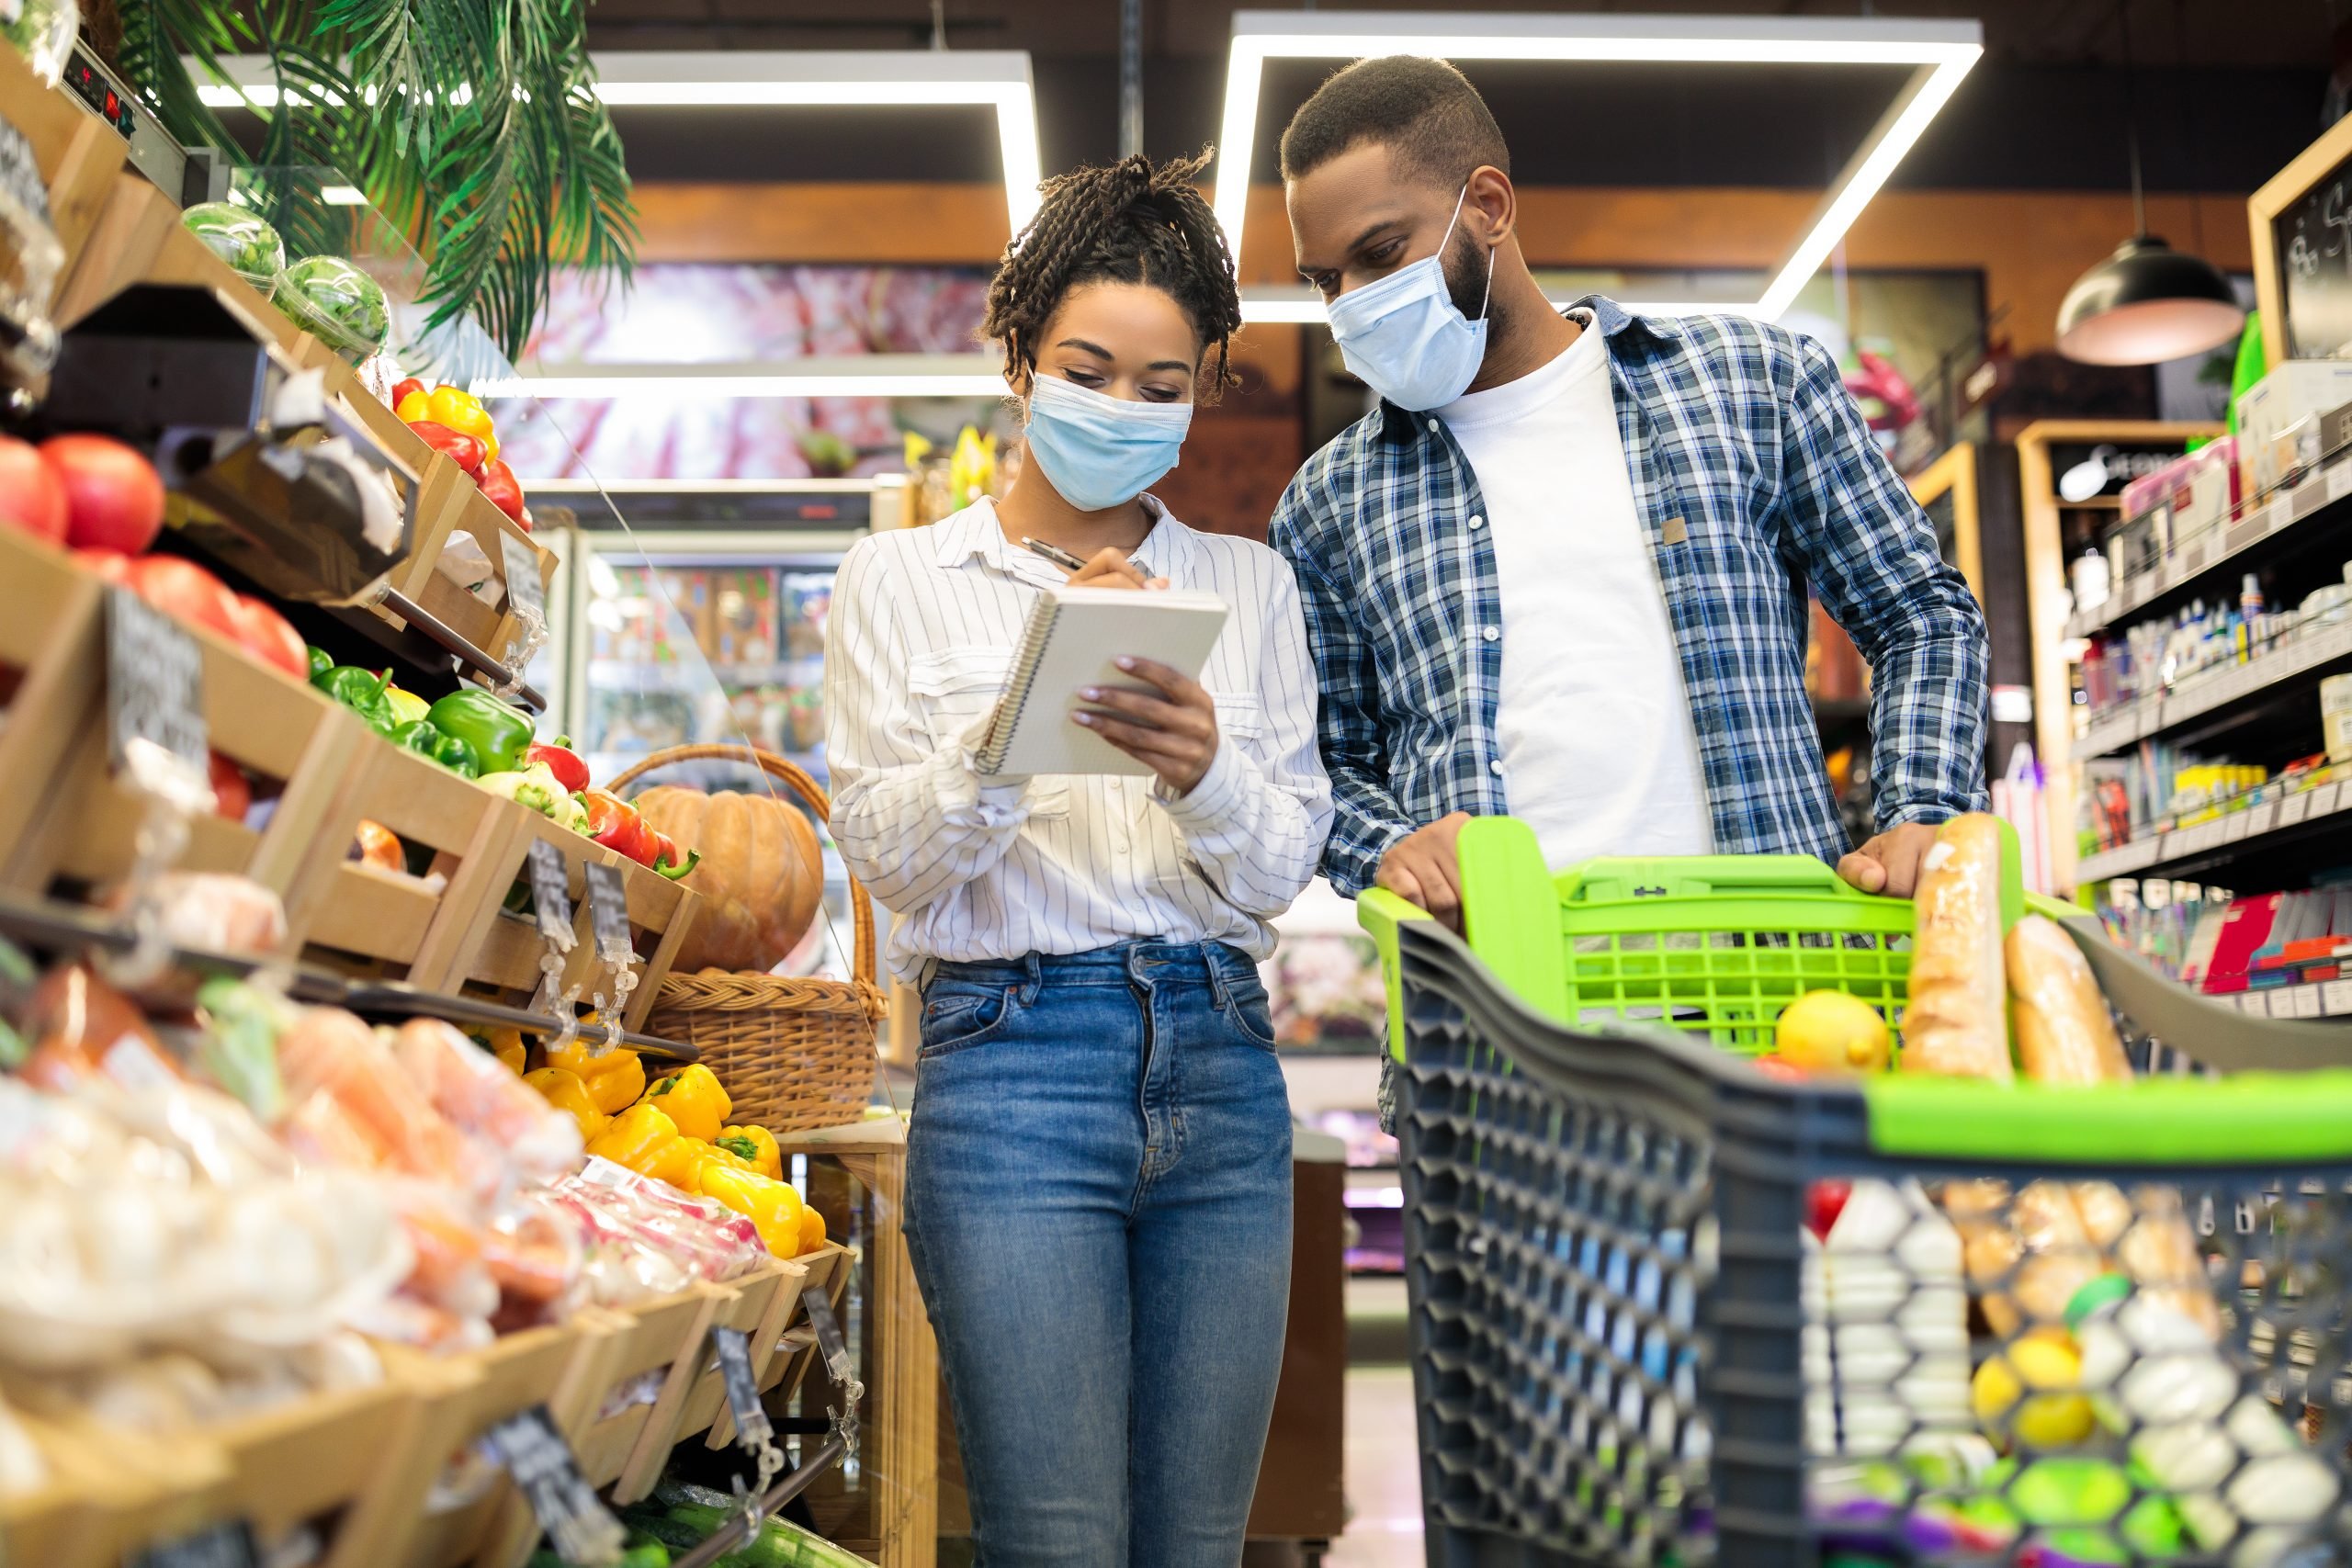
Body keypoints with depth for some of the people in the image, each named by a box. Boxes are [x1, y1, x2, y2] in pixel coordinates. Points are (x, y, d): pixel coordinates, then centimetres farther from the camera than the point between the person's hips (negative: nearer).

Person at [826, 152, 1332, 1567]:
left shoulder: (1250, 585, 13)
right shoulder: (903, 580, 8)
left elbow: (1281, 873, 8)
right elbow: (891, 858, -1)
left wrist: (1206, 771, -14)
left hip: (1222, 1065, 3)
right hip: (1013, 1059, -3)